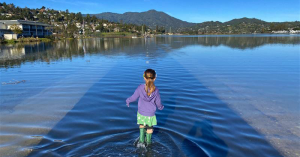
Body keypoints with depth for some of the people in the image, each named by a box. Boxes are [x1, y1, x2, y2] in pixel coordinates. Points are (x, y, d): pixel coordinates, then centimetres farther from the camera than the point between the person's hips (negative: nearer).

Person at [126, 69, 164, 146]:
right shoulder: (156, 91, -18)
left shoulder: (140, 87, -20)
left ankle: (141, 140, 30)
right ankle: (148, 142, 41)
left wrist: (128, 100, 15)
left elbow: (134, 97, -7)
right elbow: (158, 103, -4)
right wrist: (161, 107, 19)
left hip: (141, 113, 1)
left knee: (141, 125, 27)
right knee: (149, 128, 22)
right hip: (150, 114, 0)